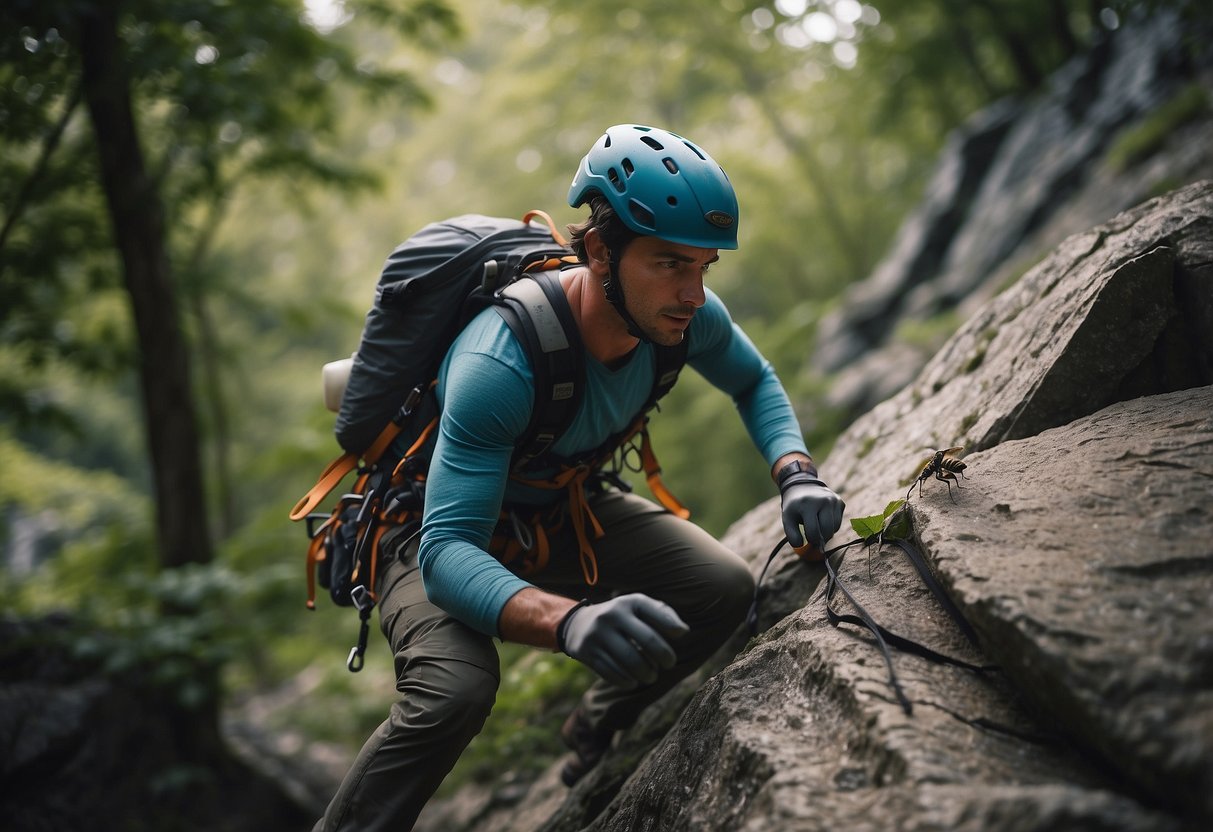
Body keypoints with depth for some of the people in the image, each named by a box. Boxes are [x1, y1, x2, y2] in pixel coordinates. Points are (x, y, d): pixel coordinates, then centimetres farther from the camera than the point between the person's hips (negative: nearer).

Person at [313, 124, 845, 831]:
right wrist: (569, 621, -62)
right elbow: (448, 551, -44)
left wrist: (796, 474, -18)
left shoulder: (685, 316, -21)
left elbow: (755, 382, 2)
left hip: (565, 514, 6)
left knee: (724, 590, -14)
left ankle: (599, 733, 15)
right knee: (455, 692, -35)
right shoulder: (500, 363, -40)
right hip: (435, 531, -6)